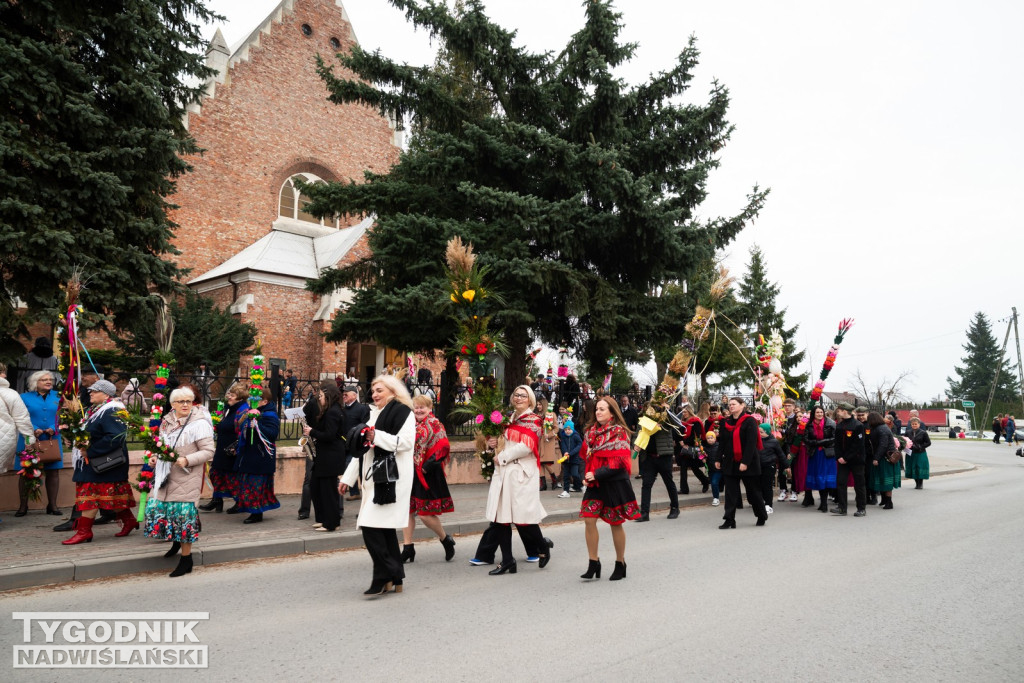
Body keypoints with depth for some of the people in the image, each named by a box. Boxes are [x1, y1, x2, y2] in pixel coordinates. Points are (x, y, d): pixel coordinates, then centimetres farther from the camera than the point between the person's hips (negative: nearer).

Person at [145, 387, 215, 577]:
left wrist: (187, 460, -23)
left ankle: (186, 560, 10)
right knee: (156, 509, 8)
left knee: (183, 514, -4)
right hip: (165, 476, 7)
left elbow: (208, 451, -12)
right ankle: (176, 541, 36)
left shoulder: (199, 423, -10)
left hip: (186, 478, -6)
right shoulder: (166, 422, 9)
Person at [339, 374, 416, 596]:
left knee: (372, 527, -14)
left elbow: (405, 442, -17)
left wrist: (377, 436, -16)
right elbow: (361, 449, 22)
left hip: (391, 478, -8)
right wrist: (347, 478, 19)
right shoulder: (373, 415, 20)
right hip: (375, 478, 9)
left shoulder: (402, 411, -5)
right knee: (384, 529, 9)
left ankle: (384, 576, -3)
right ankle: (394, 579, 17)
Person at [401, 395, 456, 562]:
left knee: (426, 514, -5)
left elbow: (444, 448, -16)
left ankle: (446, 540, 18)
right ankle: (408, 548, 16)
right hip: (410, 474, 7)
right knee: (407, 510, 6)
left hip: (427, 476, -7)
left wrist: (428, 465, -19)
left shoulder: (434, 424, -7)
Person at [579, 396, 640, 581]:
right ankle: (593, 564, 6)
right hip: (595, 484, 5)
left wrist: (597, 474, -20)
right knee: (589, 520, -4)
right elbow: (586, 455, 18)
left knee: (615, 524, 6)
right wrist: (587, 474, 1)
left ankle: (620, 564, 23)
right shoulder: (592, 431, 9)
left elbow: (619, 462, -16)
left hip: (615, 484, -5)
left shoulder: (619, 432, -9)